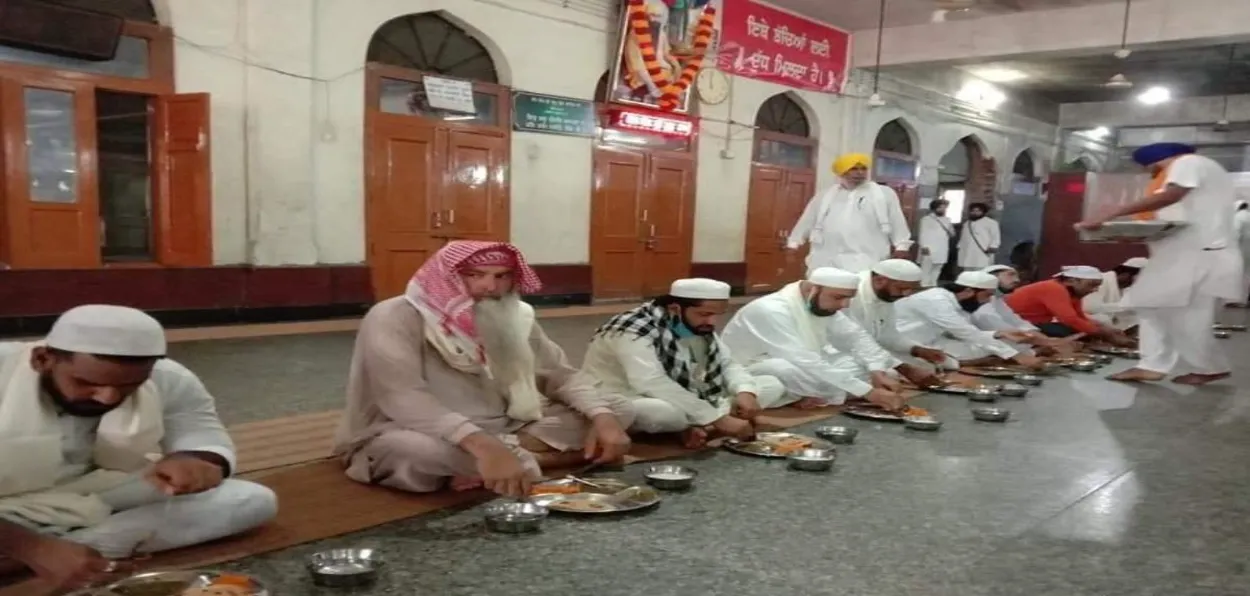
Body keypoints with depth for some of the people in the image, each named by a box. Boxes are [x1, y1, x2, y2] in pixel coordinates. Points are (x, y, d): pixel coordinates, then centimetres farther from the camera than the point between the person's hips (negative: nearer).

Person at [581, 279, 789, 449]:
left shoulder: (700, 327, -2)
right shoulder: (635, 331, -28)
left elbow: (727, 364, 5)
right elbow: (653, 386, -39)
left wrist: (745, 392, -19)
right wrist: (719, 419, -38)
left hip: (682, 403, 8)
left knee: (773, 385, 1)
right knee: (663, 411, -45)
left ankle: (701, 427, -15)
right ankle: (709, 427, -13)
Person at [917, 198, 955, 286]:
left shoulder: (947, 220, 17)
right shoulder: (927, 219, 1)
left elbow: (952, 234, 18)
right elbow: (923, 234, -5)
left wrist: (951, 230, -4)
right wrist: (924, 246, -16)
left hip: (942, 251, 6)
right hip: (929, 250, -6)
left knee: (936, 272, 9)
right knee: (925, 271, -7)